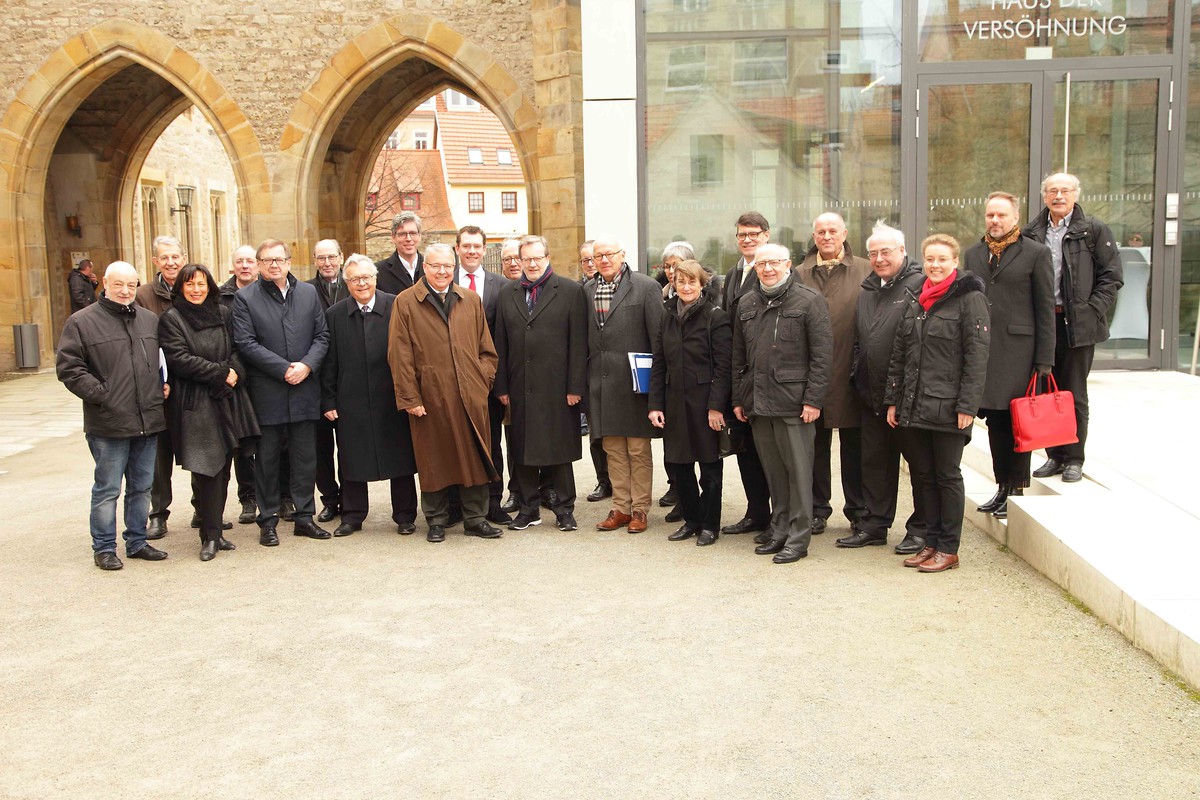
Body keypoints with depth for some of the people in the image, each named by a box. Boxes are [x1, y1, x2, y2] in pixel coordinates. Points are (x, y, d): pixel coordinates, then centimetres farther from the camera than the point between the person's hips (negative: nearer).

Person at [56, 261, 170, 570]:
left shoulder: (150, 320, 12)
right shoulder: (82, 322, -4)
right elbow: (68, 368, -7)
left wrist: (163, 385, 8)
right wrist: (101, 394, -13)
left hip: (148, 420, 5)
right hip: (108, 424, -5)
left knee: (141, 487, 14)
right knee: (107, 489, 3)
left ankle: (137, 541, 26)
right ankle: (104, 547, 15)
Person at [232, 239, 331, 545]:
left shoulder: (308, 293, 10)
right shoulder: (245, 298, -1)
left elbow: (322, 335, 8)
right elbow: (246, 343, -8)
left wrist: (307, 365, -9)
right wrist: (284, 369, -14)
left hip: (304, 389, 3)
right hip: (266, 391, -3)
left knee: (305, 457, 8)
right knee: (267, 458, 6)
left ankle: (304, 517, 18)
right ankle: (268, 520, 15)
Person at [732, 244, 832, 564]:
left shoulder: (809, 300, -3)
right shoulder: (747, 304, 14)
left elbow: (822, 354, -7)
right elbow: (739, 356, 17)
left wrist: (813, 399, -12)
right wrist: (738, 399, 12)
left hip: (793, 401, -5)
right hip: (757, 403, 5)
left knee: (798, 470, -1)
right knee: (773, 471, 11)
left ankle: (798, 537, 7)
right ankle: (779, 529, 22)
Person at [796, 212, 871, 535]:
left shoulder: (866, 271, 4)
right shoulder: (799, 274, 8)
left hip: (851, 374, -1)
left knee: (854, 445, 7)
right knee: (816, 445, 9)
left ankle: (858, 511, 19)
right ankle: (817, 510, 20)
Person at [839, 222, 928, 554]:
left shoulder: (919, 286, -9)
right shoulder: (867, 291, 16)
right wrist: (858, 377, 15)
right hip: (873, 395, 7)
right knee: (875, 461, 14)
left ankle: (920, 529, 13)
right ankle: (873, 524, 24)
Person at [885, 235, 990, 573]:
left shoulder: (970, 299, -6)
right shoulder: (916, 301, 14)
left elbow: (977, 355, -11)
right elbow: (898, 354, 16)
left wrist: (967, 406, -16)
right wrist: (893, 400, 11)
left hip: (947, 407, -6)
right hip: (913, 406, 6)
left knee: (947, 477, 2)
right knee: (925, 476, 12)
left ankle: (948, 550, 11)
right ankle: (931, 542, 22)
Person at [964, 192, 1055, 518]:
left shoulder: (1036, 253, 1)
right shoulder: (973, 254, 14)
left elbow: (1045, 309, -2)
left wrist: (1044, 360, -7)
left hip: (1017, 350, -4)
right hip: (981, 351, 4)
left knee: (1017, 422, 1)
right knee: (994, 421, 9)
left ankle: (1016, 490, 10)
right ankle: (1002, 487, 18)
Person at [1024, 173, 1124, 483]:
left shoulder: (1094, 231, 1)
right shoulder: (1031, 233, 8)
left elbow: (1111, 277, -1)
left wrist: (1092, 311, -10)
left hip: (1077, 324, -3)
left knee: (1074, 394, 2)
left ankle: (1074, 458, 13)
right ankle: (1054, 455, 18)